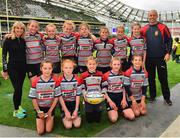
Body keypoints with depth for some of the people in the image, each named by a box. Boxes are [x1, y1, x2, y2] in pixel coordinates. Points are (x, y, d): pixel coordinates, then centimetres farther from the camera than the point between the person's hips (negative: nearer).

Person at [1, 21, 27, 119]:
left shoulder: (23, 40, 7)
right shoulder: (8, 39, -6)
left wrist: (27, 67, 11)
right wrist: (5, 69, -8)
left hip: (22, 67, 4)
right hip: (12, 67, -4)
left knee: (20, 88, 11)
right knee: (17, 89, -6)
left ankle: (19, 106, 28)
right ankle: (16, 111, 8)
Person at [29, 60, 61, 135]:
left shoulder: (55, 81, -13)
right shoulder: (35, 81, -15)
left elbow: (56, 97, -7)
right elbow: (33, 98, -8)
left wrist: (50, 111, -8)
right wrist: (38, 111, -9)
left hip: (50, 107, 0)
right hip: (40, 107, 0)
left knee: (48, 130, -4)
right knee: (40, 132, -2)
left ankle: (51, 117, 25)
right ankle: (40, 117, 26)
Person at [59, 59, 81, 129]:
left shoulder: (77, 79, -9)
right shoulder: (60, 80, -13)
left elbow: (78, 95, -5)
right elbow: (60, 97, -10)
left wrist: (76, 110, -10)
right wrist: (66, 111, -13)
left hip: (74, 103, 2)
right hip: (64, 103, -1)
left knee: (77, 124, -7)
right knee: (68, 126, -11)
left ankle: (74, 115, 23)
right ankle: (65, 117, 21)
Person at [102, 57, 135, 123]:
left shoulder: (123, 75, 6)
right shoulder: (106, 76, -7)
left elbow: (124, 88, 11)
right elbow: (104, 90, -6)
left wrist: (124, 99, -1)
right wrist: (110, 101, -14)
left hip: (121, 97, 4)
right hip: (110, 98, -3)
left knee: (132, 117, -11)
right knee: (113, 119, -22)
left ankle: (121, 110, 17)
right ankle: (112, 111, 12)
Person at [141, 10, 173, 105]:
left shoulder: (163, 27, -2)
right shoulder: (144, 29, 7)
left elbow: (169, 40, -2)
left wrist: (168, 53, -10)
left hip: (161, 57, -3)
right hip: (149, 58, 3)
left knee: (163, 78, 3)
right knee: (151, 78, 11)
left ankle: (167, 98, 14)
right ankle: (152, 96, 24)